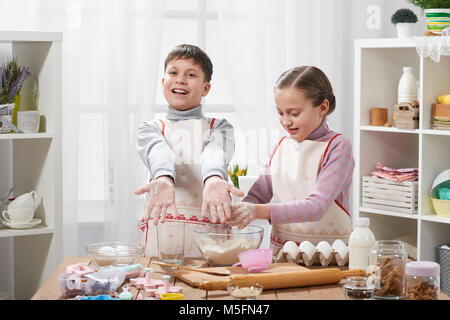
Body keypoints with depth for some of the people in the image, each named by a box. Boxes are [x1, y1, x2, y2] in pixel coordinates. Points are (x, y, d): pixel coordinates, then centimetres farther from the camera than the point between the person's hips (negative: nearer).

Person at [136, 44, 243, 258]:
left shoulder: (219, 128, 14)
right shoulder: (150, 129, 15)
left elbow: (215, 154, -9)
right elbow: (159, 153, -8)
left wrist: (213, 179, -33)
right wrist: (164, 179, -31)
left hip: (209, 233, 0)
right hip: (160, 230, 0)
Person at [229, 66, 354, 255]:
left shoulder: (337, 147, -6)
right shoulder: (282, 146, 13)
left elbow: (316, 207, -17)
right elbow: (258, 195, 15)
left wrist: (260, 211, -27)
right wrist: (232, 213, -7)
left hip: (326, 253, -5)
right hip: (280, 251, 5)